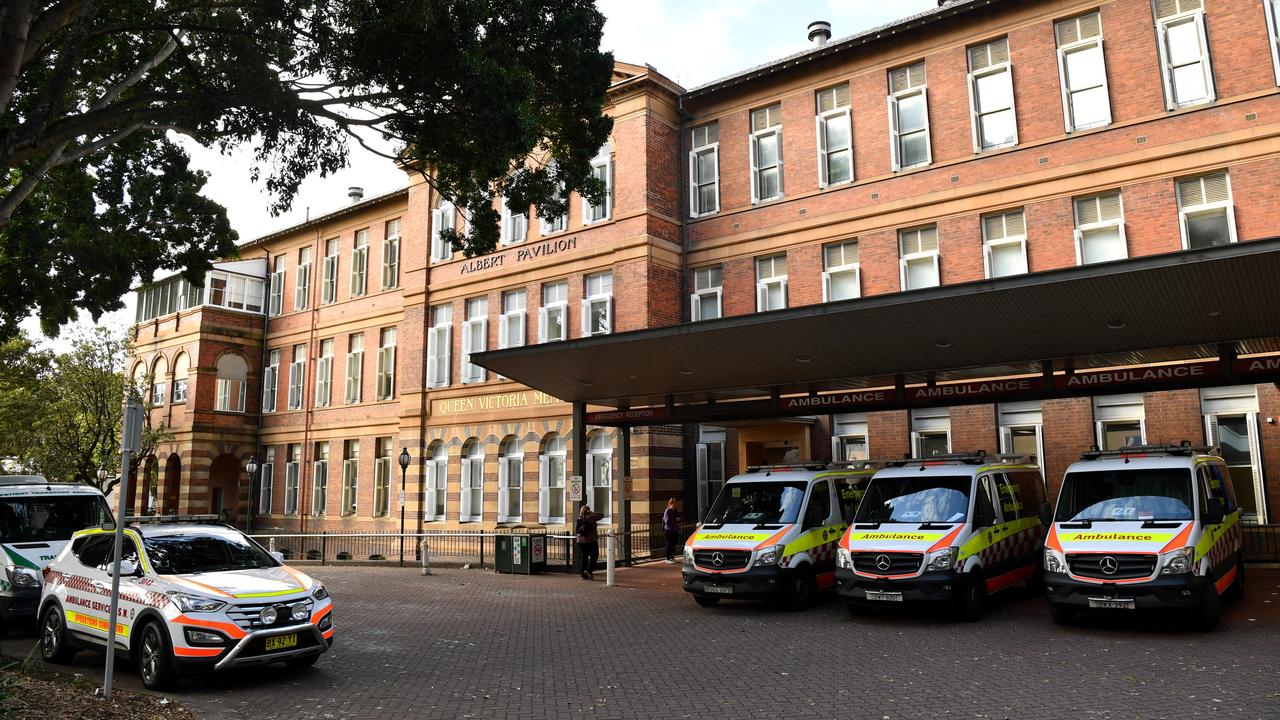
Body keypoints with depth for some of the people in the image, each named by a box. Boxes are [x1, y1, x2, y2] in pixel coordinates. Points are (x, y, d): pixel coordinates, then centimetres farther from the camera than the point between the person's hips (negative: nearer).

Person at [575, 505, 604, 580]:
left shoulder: (579, 519, 5)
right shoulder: (591, 517, -12)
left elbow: (576, 530, 13)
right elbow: (601, 514, -4)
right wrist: (592, 513, 3)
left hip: (581, 540, 6)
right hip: (591, 540, -6)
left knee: (583, 557, 11)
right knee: (594, 556, 7)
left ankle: (583, 574, 11)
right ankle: (589, 570, -6)